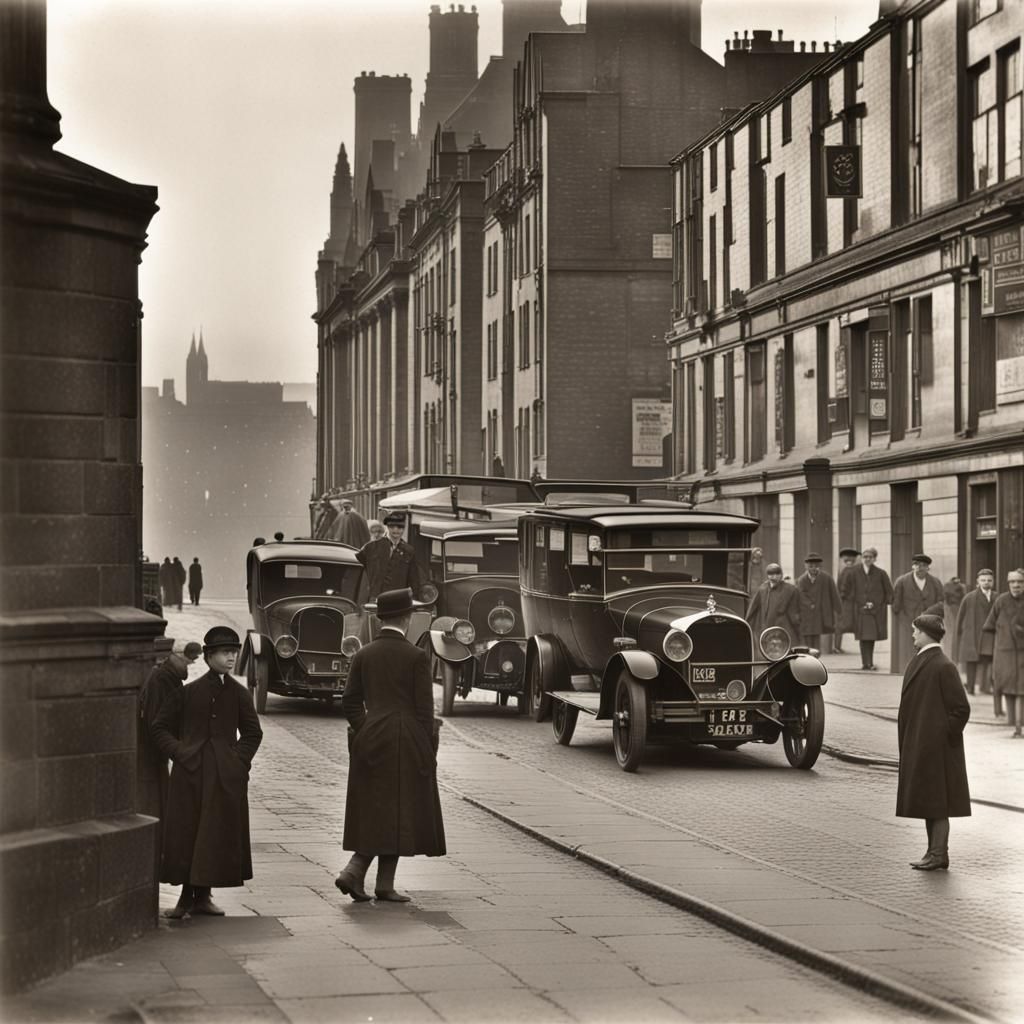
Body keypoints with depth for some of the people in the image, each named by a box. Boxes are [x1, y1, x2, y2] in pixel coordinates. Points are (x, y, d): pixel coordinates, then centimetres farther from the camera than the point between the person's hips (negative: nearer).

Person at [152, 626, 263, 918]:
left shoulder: (238, 694, 6)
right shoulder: (188, 692, 1)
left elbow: (253, 732, 14)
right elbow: (161, 728, 7)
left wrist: (240, 759, 0)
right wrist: (179, 752, -6)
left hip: (226, 777, 2)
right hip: (189, 773, -2)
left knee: (218, 836, 2)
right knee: (185, 833, -2)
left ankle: (203, 896, 12)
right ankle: (187, 895, 7)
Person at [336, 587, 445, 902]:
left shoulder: (363, 655, 5)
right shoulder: (417, 656, -8)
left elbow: (350, 702, 4)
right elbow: (424, 708, -8)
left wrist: (365, 733, 12)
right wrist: (428, 752, -2)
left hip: (370, 743, 4)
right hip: (406, 742, -4)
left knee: (375, 813, 13)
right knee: (398, 813, 3)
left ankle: (354, 873, -2)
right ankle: (384, 885, 3)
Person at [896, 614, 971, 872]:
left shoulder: (943, 667, -16)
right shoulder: (918, 662, 11)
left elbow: (961, 708, -16)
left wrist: (947, 735, -12)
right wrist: (905, 740, 13)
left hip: (937, 748, -9)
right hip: (917, 745, 9)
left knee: (937, 802, -4)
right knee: (927, 801, 14)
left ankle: (939, 854, 1)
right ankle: (934, 851, 21)